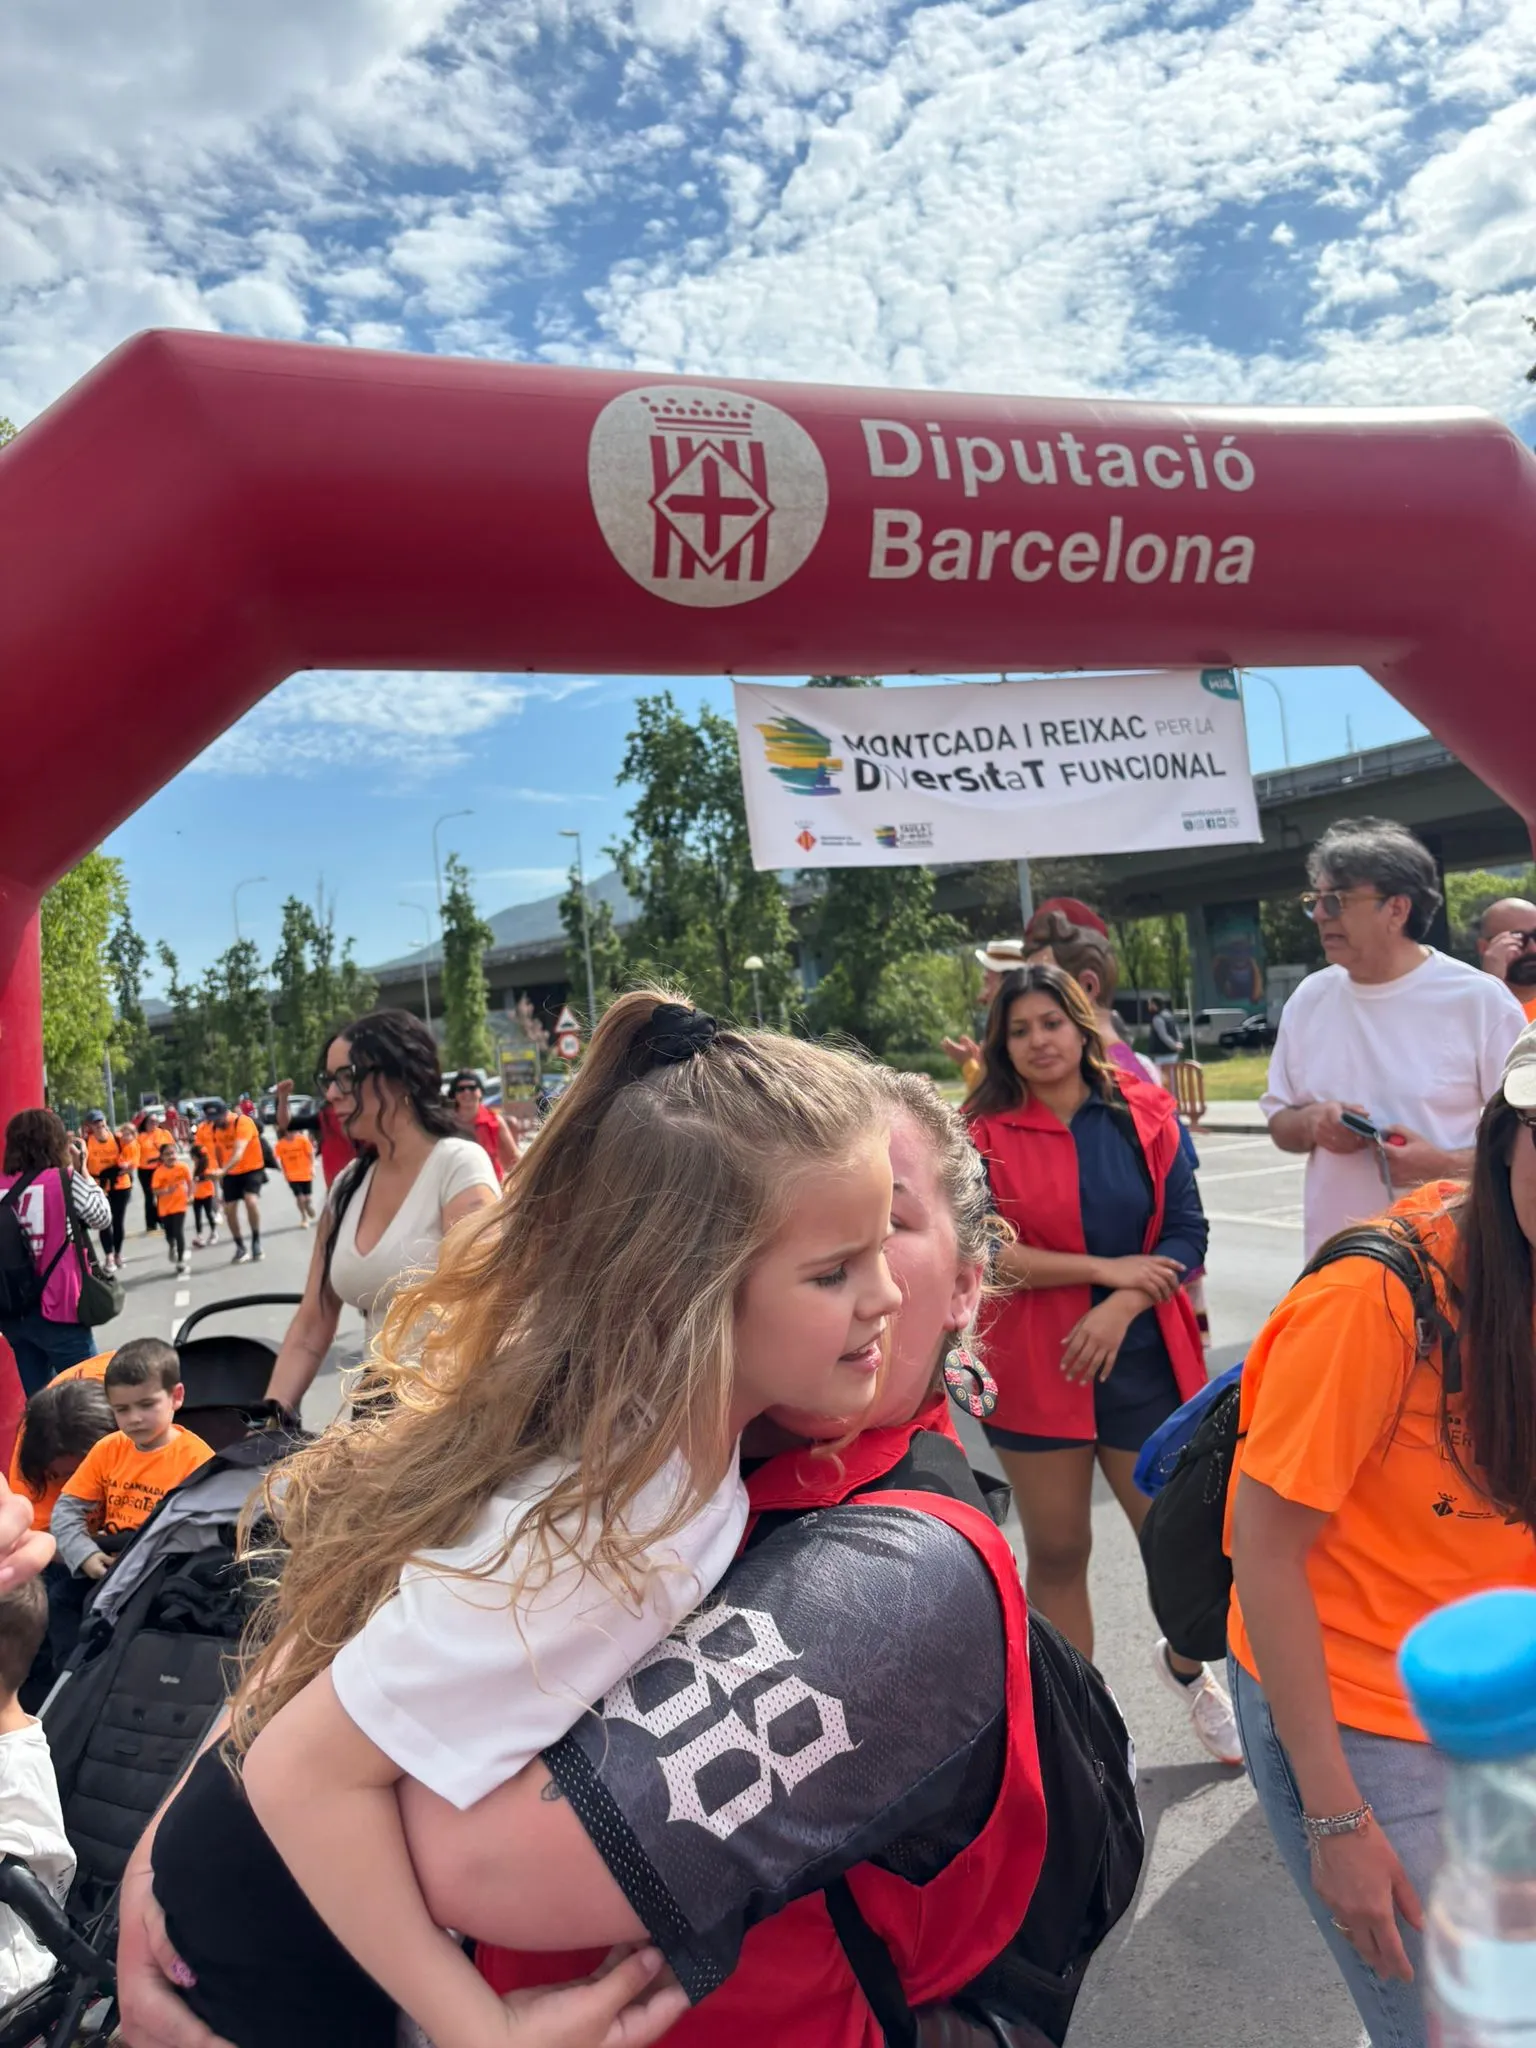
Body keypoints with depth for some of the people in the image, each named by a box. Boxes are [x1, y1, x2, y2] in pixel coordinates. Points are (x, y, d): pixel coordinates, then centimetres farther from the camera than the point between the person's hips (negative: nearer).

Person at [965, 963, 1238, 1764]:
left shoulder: (1144, 1114, 1)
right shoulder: (985, 1131, -6)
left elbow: (1187, 1233, -2)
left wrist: (1118, 1309, -15)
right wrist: (1105, 1267, -12)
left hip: (1142, 1360, 2)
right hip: (1034, 1367, -1)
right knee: (1057, 1553, 11)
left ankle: (1185, 1663, 40)